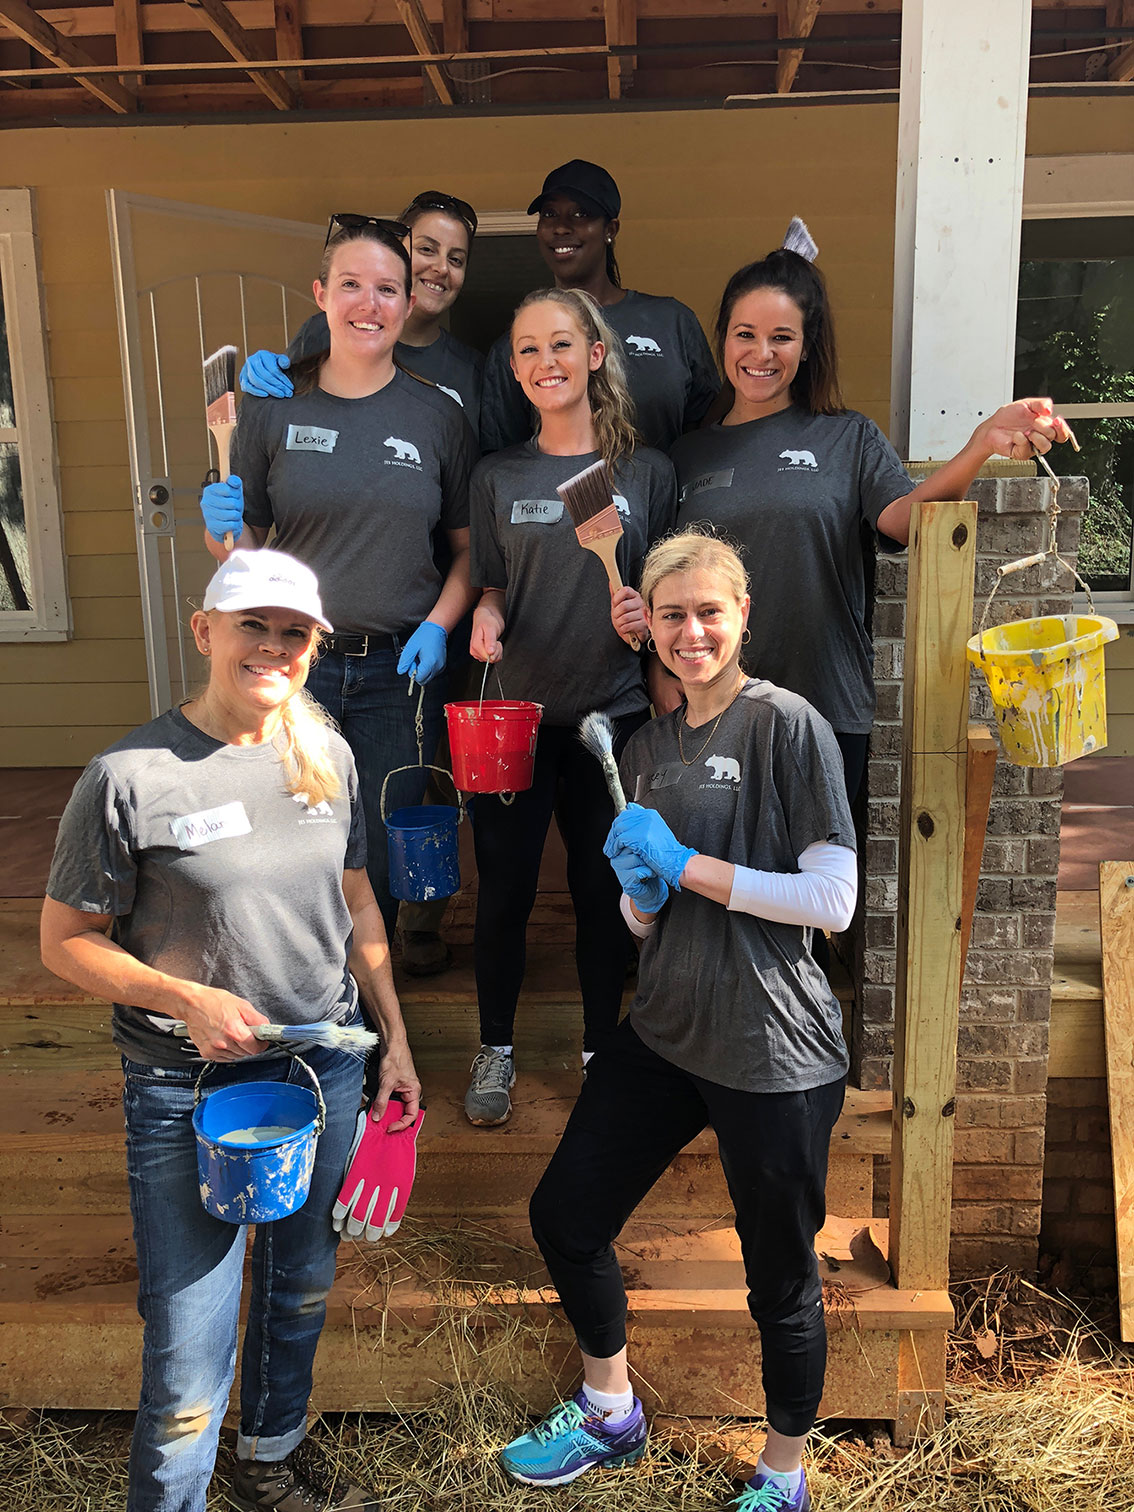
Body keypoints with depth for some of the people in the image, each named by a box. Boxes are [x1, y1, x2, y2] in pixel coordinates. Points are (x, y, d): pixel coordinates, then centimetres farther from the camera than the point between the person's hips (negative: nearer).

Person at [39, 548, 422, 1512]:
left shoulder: (328, 757, 1)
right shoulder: (129, 776, -14)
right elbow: (65, 940, -7)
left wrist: (396, 1039, 11)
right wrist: (184, 998, -21)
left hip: (325, 1071, 5)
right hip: (188, 1094, -5)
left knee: (301, 1293, 24)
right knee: (188, 1355, 2)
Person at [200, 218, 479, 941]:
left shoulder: (437, 415, 4)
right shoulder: (274, 407, 3)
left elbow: (469, 545, 7)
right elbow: (244, 548, 8)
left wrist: (438, 624, -8)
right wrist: (225, 526, -14)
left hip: (401, 670, 1)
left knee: (380, 861, 8)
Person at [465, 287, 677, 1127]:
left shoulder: (646, 471, 2)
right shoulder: (497, 477, 5)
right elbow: (490, 585, 9)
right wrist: (486, 617, -12)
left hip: (612, 713, 0)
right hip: (515, 711, 1)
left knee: (602, 890, 9)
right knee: (505, 889, 7)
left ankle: (601, 1049, 30)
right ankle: (497, 1047, 29)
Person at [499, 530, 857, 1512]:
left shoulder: (787, 725, -11)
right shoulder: (650, 747, 10)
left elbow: (833, 900, -17)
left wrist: (686, 865, -18)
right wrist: (641, 889, -8)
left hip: (774, 1053, -7)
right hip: (665, 1032, 7)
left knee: (781, 1278, 10)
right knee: (564, 1213, 15)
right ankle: (611, 1414, 40)